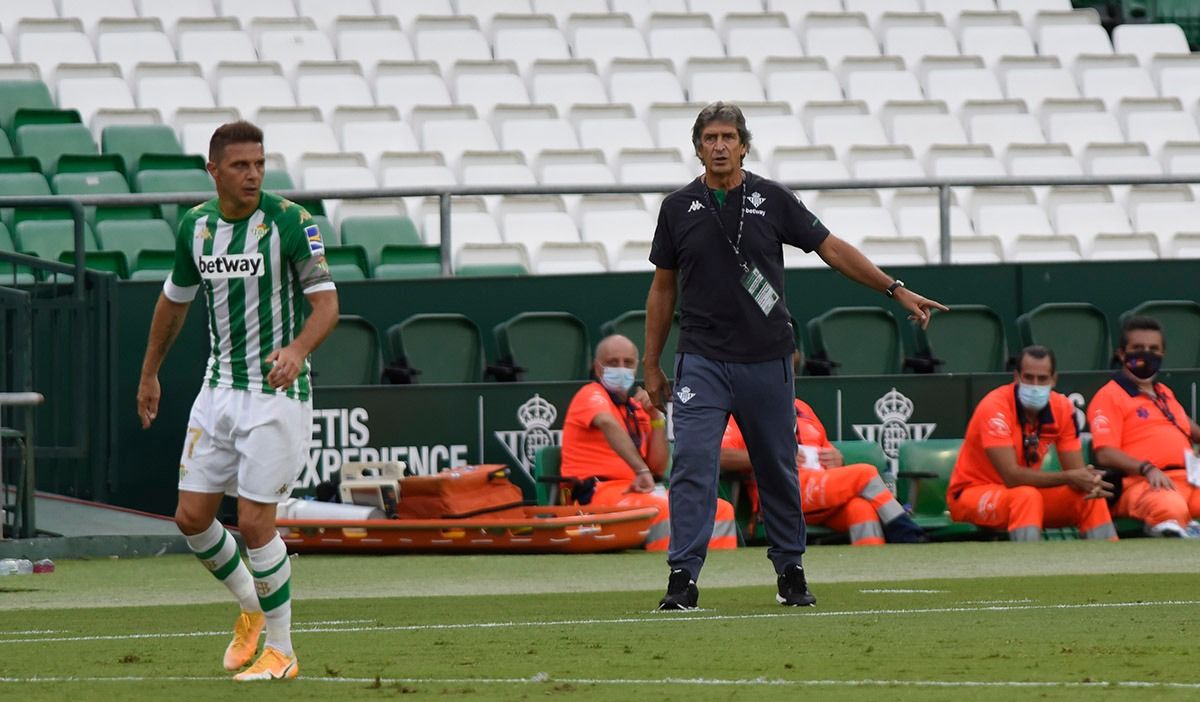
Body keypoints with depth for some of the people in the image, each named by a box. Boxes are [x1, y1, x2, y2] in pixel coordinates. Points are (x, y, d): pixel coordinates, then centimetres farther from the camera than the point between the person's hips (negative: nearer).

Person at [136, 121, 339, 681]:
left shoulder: (290, 222, -12)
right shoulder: (195, 225, 4)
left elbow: (326, 302, -14)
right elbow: (175, 299, 20)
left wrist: (297, 349, -34)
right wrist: (149, 374, 27)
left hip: (278, 390, -6)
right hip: (220, 388, 6)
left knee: (254, 521, -10)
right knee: (192, 517, 4)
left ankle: (280, 651, 5)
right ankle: (251, 608, 29)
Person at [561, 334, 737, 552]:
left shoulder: (636, 408, 24)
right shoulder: (591, 395, 1)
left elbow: (658, 468, 16)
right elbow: (607, 423, -24)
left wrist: (656, 417, 6)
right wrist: (641, 471, -38)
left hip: (635, 490, 8)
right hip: (599, 491, -8)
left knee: (721, 509, -5)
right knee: (662, 509, -37)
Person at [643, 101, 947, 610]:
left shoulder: (772, 200, 3)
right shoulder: (679, 208, 5)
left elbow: (832, 249, 6)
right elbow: (663, 288, 11)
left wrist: (896, 290, 0)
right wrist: (652, 366, 10)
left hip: (767, 359, 1)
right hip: (702, 362, -1)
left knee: (778, 470, 8)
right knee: (692, 464, -12)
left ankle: (790, 570, 21)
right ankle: (683, 577, -13)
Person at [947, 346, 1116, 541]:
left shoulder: (1062, 408, -6)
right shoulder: (995, 407, -24)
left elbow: (1076, 471, -5)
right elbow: (1011, 476, -31)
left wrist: (1090, 482, -30)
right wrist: (1069, 478, -33)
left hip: (1026, 490, 6)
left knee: (1090, 497, -10)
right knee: (1026, 496, -34)